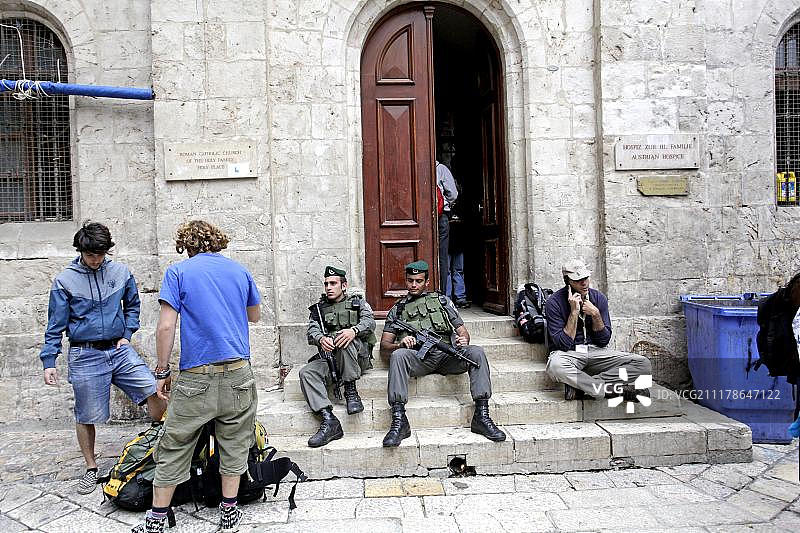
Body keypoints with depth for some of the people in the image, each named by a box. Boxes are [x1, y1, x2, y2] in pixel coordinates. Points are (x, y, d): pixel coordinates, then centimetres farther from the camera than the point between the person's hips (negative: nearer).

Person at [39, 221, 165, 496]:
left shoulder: (121, 272, 4)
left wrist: (127, 334, 6)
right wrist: (48, 361, -1)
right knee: (86, 416, 6)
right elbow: (55, 325, 2)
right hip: (85, 356, -2)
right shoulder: (64, 281, -2)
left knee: (154, 391, -13)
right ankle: (91, 468, 26)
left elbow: (132, 306, 19)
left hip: (119, 350, 2)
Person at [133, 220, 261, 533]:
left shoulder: (178, 272, 0)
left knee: (174, 448, 11)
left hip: (196, 377, -2)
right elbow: (255, 316, 22)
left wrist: (162, 372, -1)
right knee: (234, 445, 13)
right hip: (238, 374, 3)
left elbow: (166, 326, -8)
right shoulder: (239, 270, 9)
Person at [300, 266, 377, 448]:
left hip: (358, 352, -3)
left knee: (342, 338, -36)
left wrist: (353, 330, -28)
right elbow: (312, 331, 5)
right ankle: (329, 420, -36)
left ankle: (351, 392, -26)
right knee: (307, 373, -27)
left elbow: (369, 322, -4)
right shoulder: (318, 308, 22)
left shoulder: (358, 302, 16)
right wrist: (320, 339, -22)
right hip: (328, 355, 3)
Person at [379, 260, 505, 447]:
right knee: (398, 355, -34)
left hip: (447, 354, 1)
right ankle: (399, 421, -37)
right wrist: (399, 344, -9)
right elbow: (384, 343, 15)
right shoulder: (398, 309, 22)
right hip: (418, 356, -1)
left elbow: (462, 329, 19)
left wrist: (464, 339, -6)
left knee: (476, 352, -27)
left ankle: (482, 417, -27)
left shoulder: (442, 300, 25)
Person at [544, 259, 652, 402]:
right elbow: (564, 344, -16)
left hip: (596, 352, 5)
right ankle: (616, 389, -27)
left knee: (644, 364, -16)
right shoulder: (554, 302, -10)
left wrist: (596, 315, -13)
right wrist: (574, 312, -20)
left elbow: (604, 340, 2)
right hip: (568, 353, -4)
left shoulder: (599, 298, 2)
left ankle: (580, 387, -25)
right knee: (555, 366, -41)